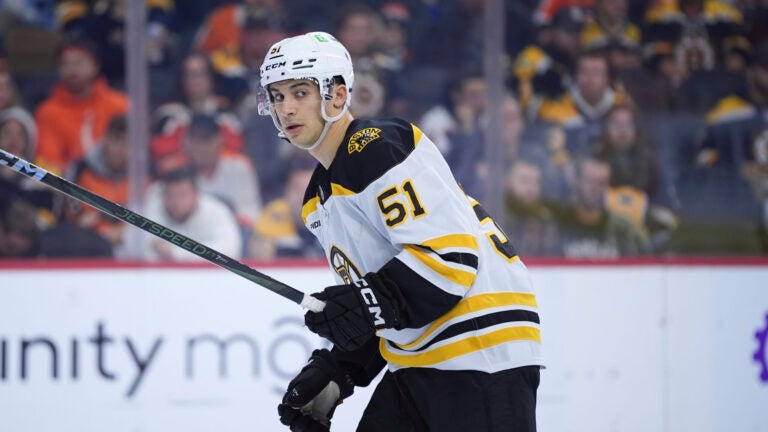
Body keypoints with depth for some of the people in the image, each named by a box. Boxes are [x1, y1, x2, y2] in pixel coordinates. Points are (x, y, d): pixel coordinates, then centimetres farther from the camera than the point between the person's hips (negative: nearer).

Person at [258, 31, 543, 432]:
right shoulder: (318, 198, 18)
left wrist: (368, 302, -26)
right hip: (415, 361, 10)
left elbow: (451, 254, -22)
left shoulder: (379, 149, -13)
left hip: (482, 349, -10)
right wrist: (335, 370, 12)